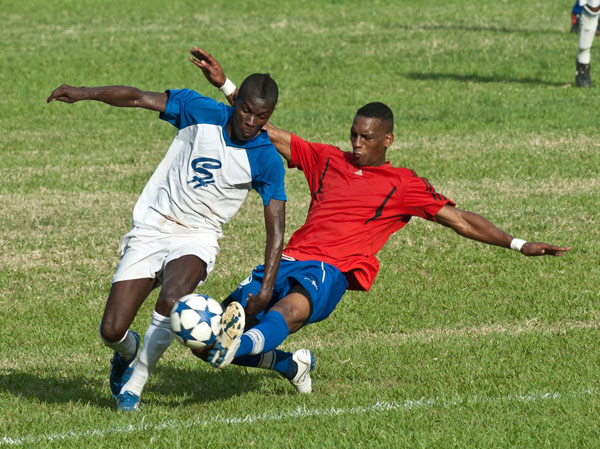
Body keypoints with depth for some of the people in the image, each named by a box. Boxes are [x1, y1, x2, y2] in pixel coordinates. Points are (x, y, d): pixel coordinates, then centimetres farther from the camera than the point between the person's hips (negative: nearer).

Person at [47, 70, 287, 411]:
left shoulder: (267, 161, -9)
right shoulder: (202, 113, -7)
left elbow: (276, 229, -8)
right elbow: (137, 98, -3)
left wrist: (267, 288, -18)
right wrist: (85, 93, -15)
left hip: (197, 239, -1)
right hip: (150, 232, 1)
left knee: (171, 301, -34)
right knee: (112, 331, -7)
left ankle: (134, 384, -12)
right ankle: (129, 351, 33)